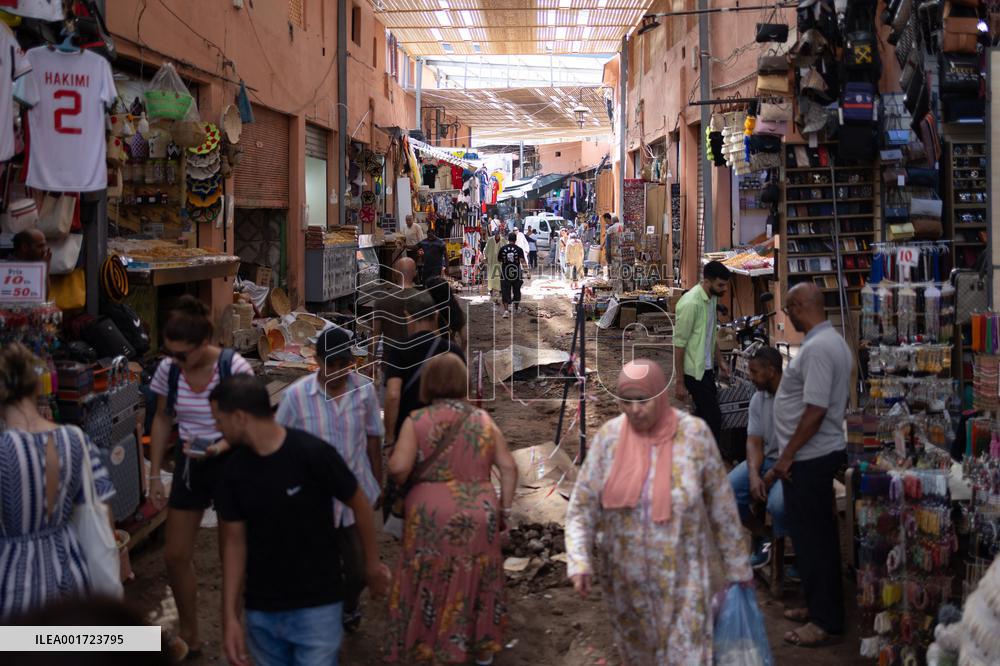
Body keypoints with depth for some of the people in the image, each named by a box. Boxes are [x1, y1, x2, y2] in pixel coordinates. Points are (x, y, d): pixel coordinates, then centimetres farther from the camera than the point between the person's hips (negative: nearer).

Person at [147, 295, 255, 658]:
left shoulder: (234, 367, -21)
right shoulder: (168, 369, -8)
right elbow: (162, 420, 6)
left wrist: (220, 447, -31)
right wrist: (155, 474, 4)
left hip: (230, 464, -4)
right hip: (188, 465, 5)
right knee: (175, 555, 9)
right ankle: (189, 636, 28)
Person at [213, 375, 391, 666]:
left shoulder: (313, 454, -17)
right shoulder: (235, 470, -3)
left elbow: (360, 506, -4)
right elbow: (234, 542, 2)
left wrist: (372, 565, 6)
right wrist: (230, 616, -1)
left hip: (317, 606, -4)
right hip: (260, 611, 4)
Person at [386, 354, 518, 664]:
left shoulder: (417, 421, -6)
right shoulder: (483, 421, 4)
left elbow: (399, 467, -13)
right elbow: (508, 468, 2)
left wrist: (400, 482, 8)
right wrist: (504, 509, 9)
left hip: (432, 518, -3)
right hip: (479, 518, 3)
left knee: (430, 583, 10)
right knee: (476, 581, 17)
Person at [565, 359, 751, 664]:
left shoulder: (694, 434, -13)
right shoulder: (609, 436, -9)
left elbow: (721, 506, -3)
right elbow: (582, 507, -6)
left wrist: (737, 566, 3)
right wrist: (580, 563, -19)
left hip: (681, 573, -2)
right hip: (626, 573, 2)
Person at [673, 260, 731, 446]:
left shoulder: (712, 299, 5)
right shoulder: (691, 303, -24)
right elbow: (679, 344, -21)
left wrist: (719, 361, 21)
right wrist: (680, 382, -20)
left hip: (707, 368, 9)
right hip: (694, 370, -9)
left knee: (703, 414, 16)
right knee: (713, 417, -6)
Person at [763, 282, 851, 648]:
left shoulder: (816, 347, -21)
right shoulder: (834, 341, 12)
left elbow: (815, 410, -25)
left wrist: (786, 456, -19)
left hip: (809, 458, -10)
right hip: (823, 452, 10)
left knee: (812, 538, -2)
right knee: (818, 535, 17)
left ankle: (825, 621, 5)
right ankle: (820, 606, 28)